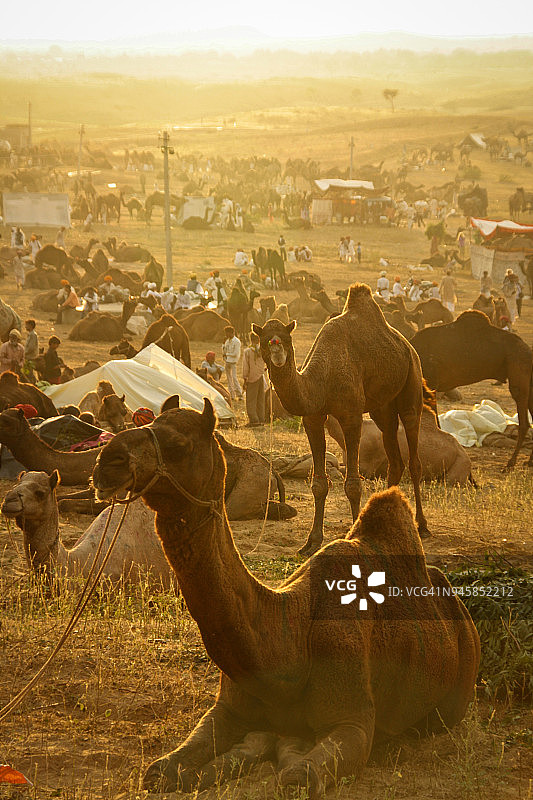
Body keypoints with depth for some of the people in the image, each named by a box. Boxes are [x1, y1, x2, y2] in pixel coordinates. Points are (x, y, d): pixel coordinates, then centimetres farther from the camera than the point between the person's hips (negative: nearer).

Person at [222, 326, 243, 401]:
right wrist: (224, 343, -2)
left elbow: (235, 354, -15)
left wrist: (226, 354, -5)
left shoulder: (237, 342, -10)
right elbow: (224, 352, 13)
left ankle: (239, 394, -8)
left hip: (233, 362, -7)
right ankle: (232, 395, 10)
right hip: (227, 362, 7)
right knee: (229, 378, 6)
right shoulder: (227, 341, 11)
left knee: (234, 378, -13)